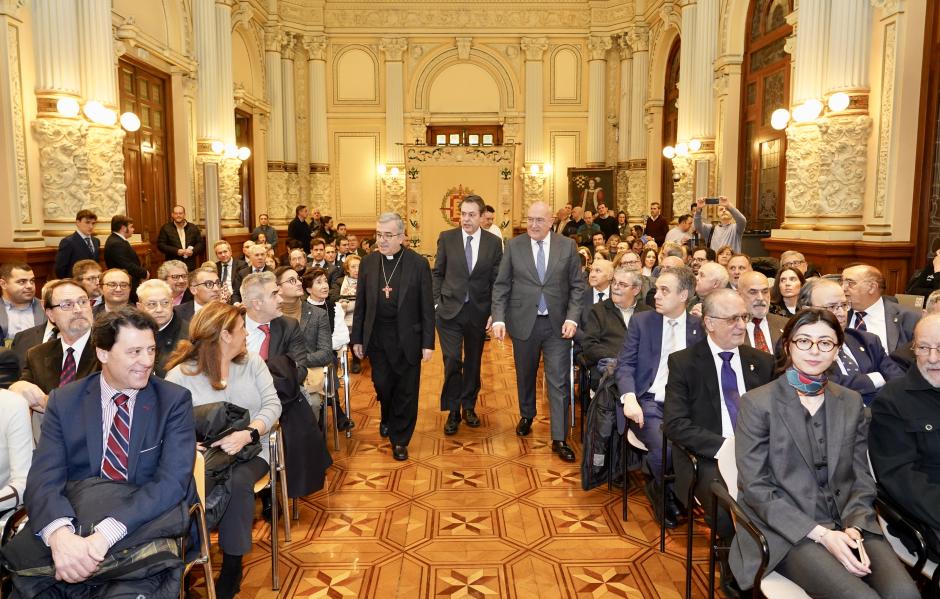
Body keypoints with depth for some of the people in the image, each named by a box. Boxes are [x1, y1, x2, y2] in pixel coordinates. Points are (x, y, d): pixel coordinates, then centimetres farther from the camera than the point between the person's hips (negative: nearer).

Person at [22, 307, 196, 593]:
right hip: (77, 524, 3)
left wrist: (107, 533, -29)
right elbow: (44, 478, -8)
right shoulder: (64, 401, 3)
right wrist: (60, 534, -29)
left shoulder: (174, 400, -4)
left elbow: (173, 479, -15)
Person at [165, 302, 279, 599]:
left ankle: (231, 569, -12)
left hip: (249, 450, 1)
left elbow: (272, 404, -2)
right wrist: (191, 446, -29)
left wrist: (246, 434, -21)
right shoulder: (180, 374, -2)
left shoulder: (252, 361, 7)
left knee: (237, 482, -31)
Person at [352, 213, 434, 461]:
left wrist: (428, 343, -8)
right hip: (377, 338, 2)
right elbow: (361, 304, 6)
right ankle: (388, 419, 44)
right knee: (382, 385, 12)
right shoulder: (368, 263, 1)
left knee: (406, 390, 7)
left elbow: (427, 307, -6)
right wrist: (357, 338, 5)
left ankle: (400, 439, 25)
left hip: (408, 338, -2)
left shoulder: (418, 264, -8)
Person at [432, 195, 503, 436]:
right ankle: (453, 412, 9)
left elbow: (497, 281, 0)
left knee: (473, 362, 13)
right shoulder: (447, 238, -1)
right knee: (452, 360, -5)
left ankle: (469, 406, 30)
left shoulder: (494, 243, -1)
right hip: (450, 309, -1)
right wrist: (436, 303, -3)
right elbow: (437, 273, 5)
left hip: (479, 312, 1)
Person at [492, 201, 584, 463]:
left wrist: (572, 318, -10)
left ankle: (559, 439, 8)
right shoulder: (514, 245, 0)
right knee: (525, 375, 17)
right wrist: (498, 318, -10)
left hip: (558, 325, -1)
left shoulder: (568, 246, 0)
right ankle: (526, 416, 43)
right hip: (524, 323, 1)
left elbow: (577, 286, 1)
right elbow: (501, 285, 0)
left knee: (559, 382, 0)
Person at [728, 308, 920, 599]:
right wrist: (820, 533, -15)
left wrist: (854, 527, -9)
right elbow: (755, 487, -9)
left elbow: (861, 477, 10)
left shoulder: (852, 402, 11)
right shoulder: (757, 403, -5)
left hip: (849, 524, 5)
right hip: (787, 531, -4)